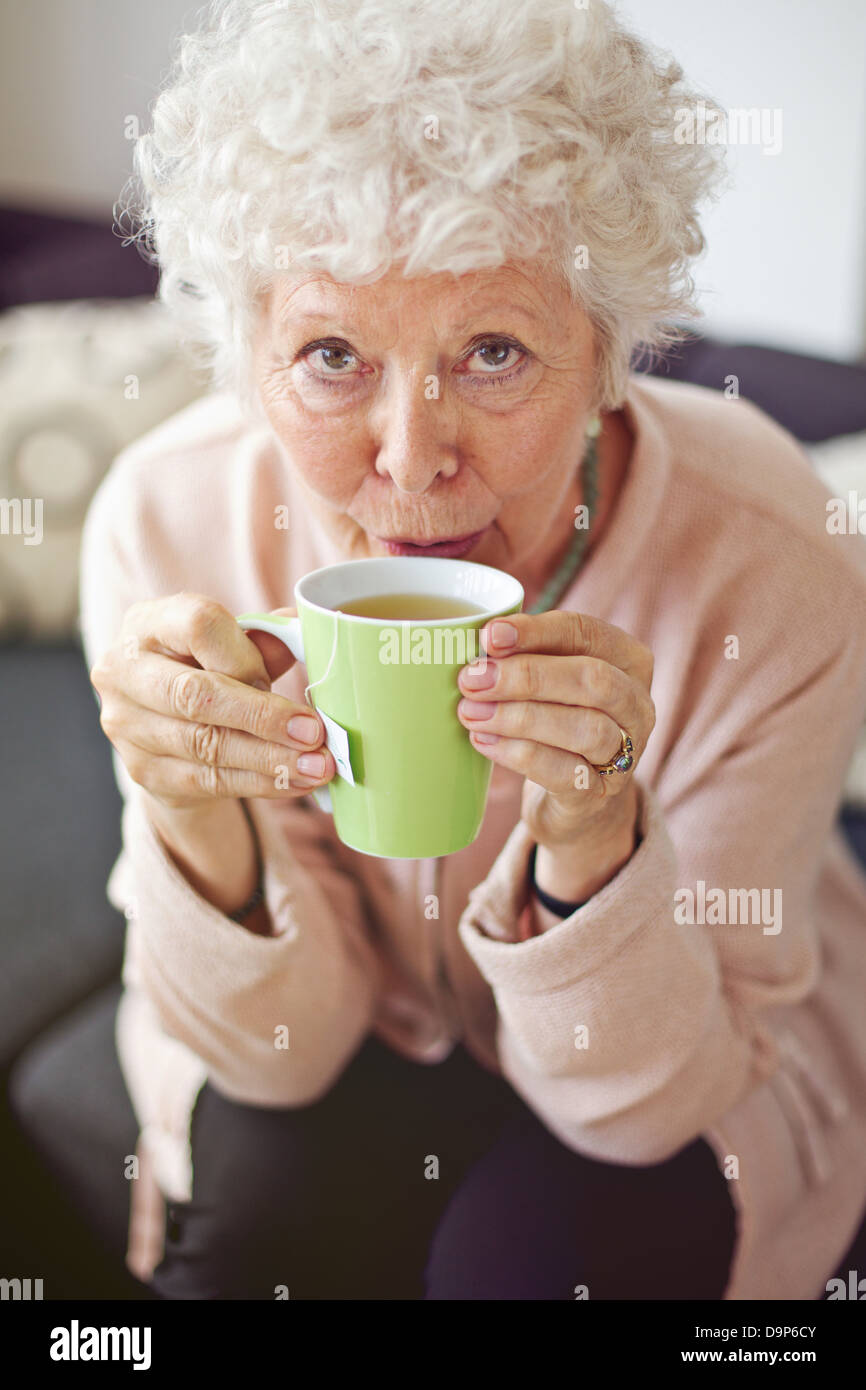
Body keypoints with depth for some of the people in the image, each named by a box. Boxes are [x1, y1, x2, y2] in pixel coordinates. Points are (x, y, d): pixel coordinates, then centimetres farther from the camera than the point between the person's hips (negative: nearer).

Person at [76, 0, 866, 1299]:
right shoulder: (168, 523, -25)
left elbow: (641, 1100, -23)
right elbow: (277, 1049, -19)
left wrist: (592, 845, -43)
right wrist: (198, 824, -39)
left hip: (694, 1070, 0)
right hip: (350, 1029, 1)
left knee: (538, 1249, -27)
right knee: (260, 1206, -26)